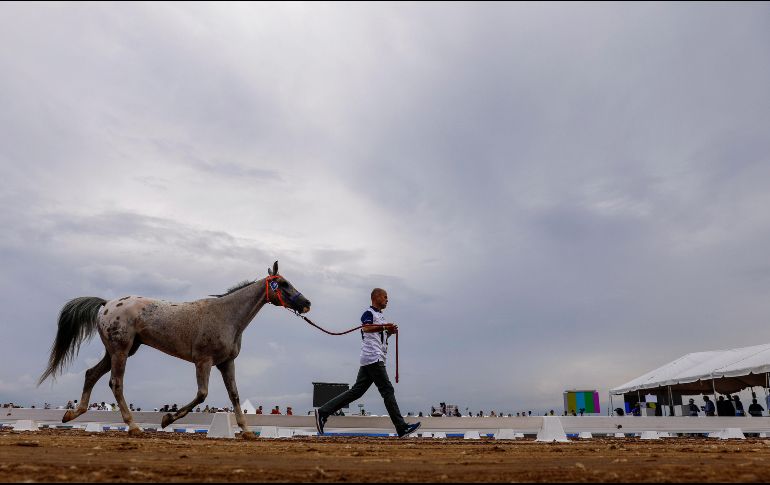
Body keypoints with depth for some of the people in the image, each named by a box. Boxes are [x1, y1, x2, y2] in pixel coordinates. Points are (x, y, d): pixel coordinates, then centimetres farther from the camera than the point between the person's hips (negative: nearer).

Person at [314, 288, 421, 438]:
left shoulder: (380, 316, 27)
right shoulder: (369, 312, -3)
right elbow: (366, 328, -23)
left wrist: (390, 331, 14)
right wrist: (384, 327, -26)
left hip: (377, 359, 10)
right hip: (373, 358, -10)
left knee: (356, 391, 6)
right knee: (387, 390, -9)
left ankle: (323, 412, 7)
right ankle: (401, 427, -6)